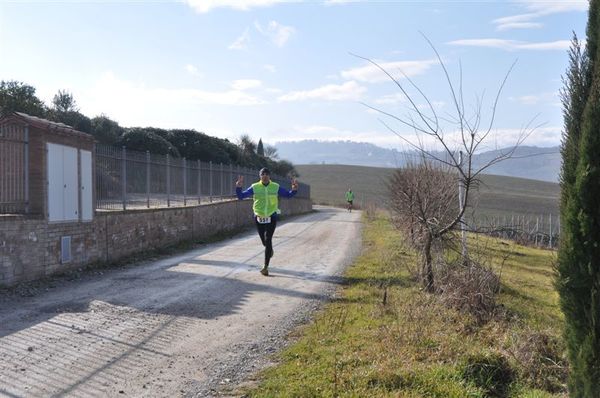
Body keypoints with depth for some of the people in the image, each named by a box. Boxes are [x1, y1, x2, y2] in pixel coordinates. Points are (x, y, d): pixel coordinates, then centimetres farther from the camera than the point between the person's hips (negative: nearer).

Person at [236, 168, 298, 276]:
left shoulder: (275, 187, -2)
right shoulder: (254, 187, -4)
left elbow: (288, 195, 8)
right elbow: (241, 196, -1)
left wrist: (294, 190, -12)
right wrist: (238, 187, -19)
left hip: (271, 217, -1)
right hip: (259, 217, 2)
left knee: (268, 240, -11)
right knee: (264, 242, 13)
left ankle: (266, 267, -3)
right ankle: (270, 249, 51)